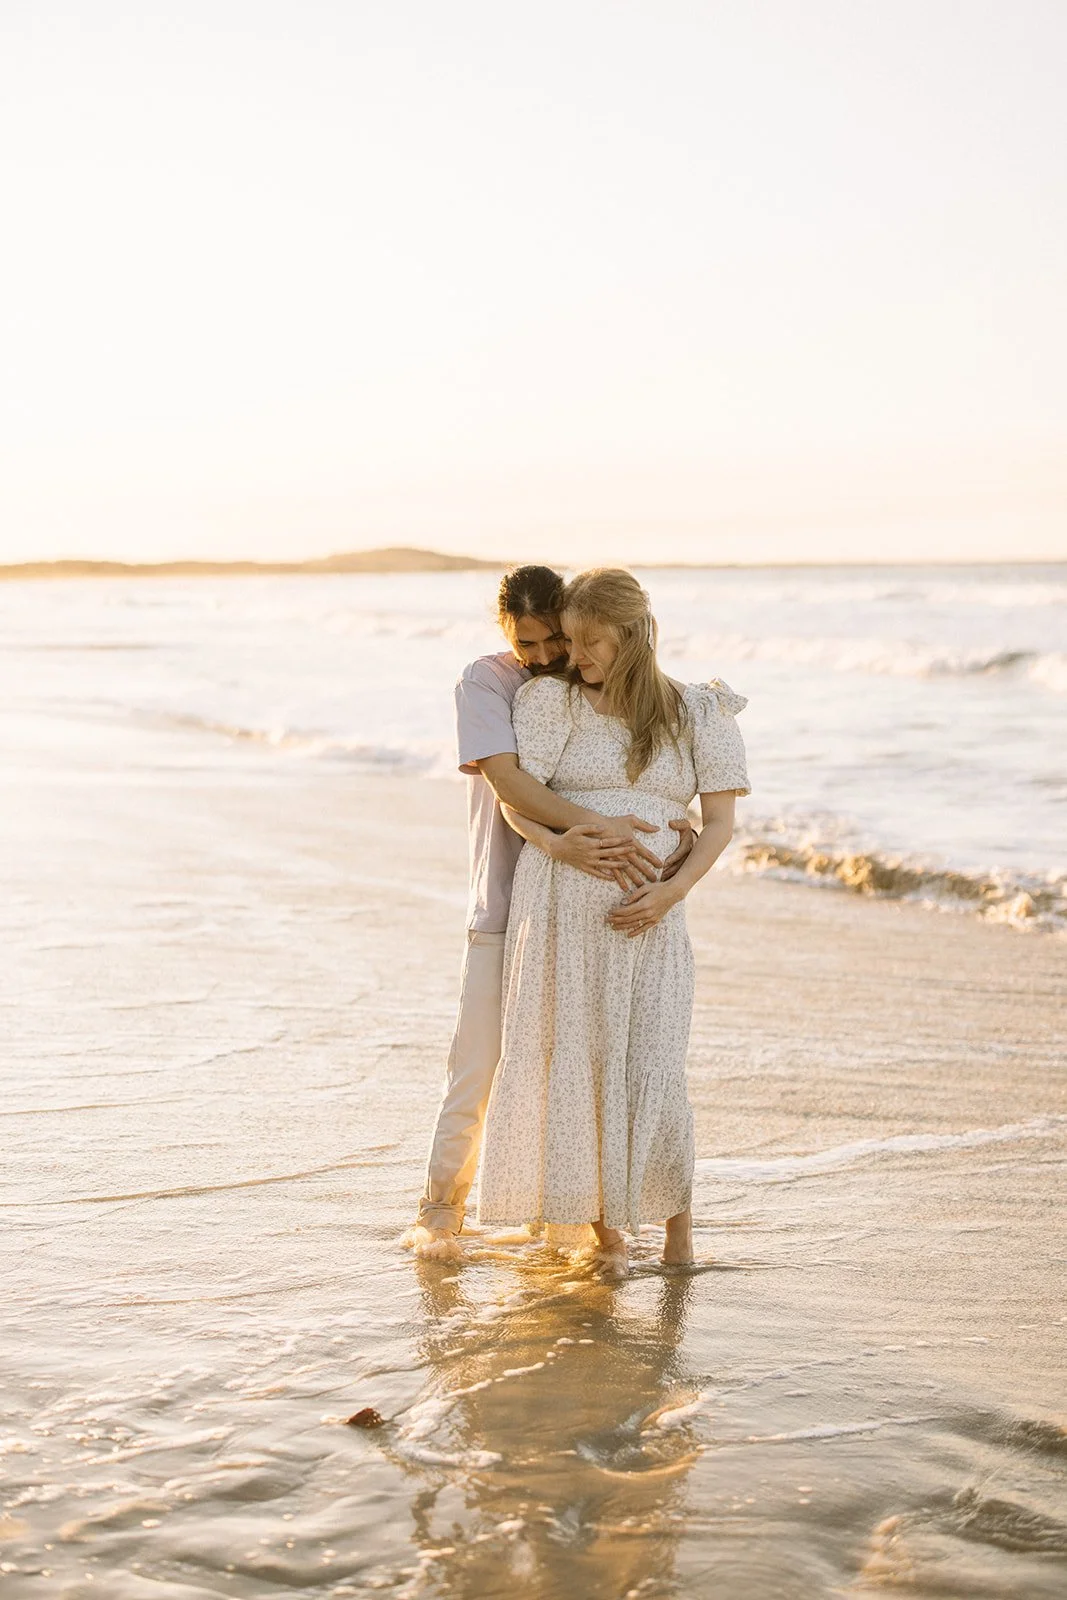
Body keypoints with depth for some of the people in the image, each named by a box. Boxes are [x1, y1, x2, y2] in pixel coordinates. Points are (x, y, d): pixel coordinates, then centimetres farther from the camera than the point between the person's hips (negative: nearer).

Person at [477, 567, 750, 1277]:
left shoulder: (696, 711, 7)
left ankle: (678, 1217, 16)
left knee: (652, 1067, -6)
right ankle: (606, 1226, 15)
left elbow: (720, 821, 2)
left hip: (648, 911, 0)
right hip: (563, 903, 0)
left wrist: (672, 891, -10)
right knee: (576, 1061, 1)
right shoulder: (554, 700, 5)